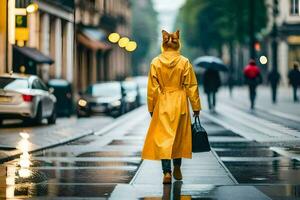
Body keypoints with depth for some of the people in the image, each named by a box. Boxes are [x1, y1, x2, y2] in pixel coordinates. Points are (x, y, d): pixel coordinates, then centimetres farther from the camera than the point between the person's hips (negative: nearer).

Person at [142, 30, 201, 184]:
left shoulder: (155, 62, -5)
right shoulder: (184, 62, -6)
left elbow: (152, 88, -1)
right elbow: (192, 87, -2)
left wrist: (151, 108, 9)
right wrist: (196, 107, 6)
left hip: (162, 104, -1)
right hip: (180, 103, 1)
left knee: (163, 137, -1)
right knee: (179, 136, 15)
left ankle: (167, 172, -14)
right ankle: (177, 169, 27)